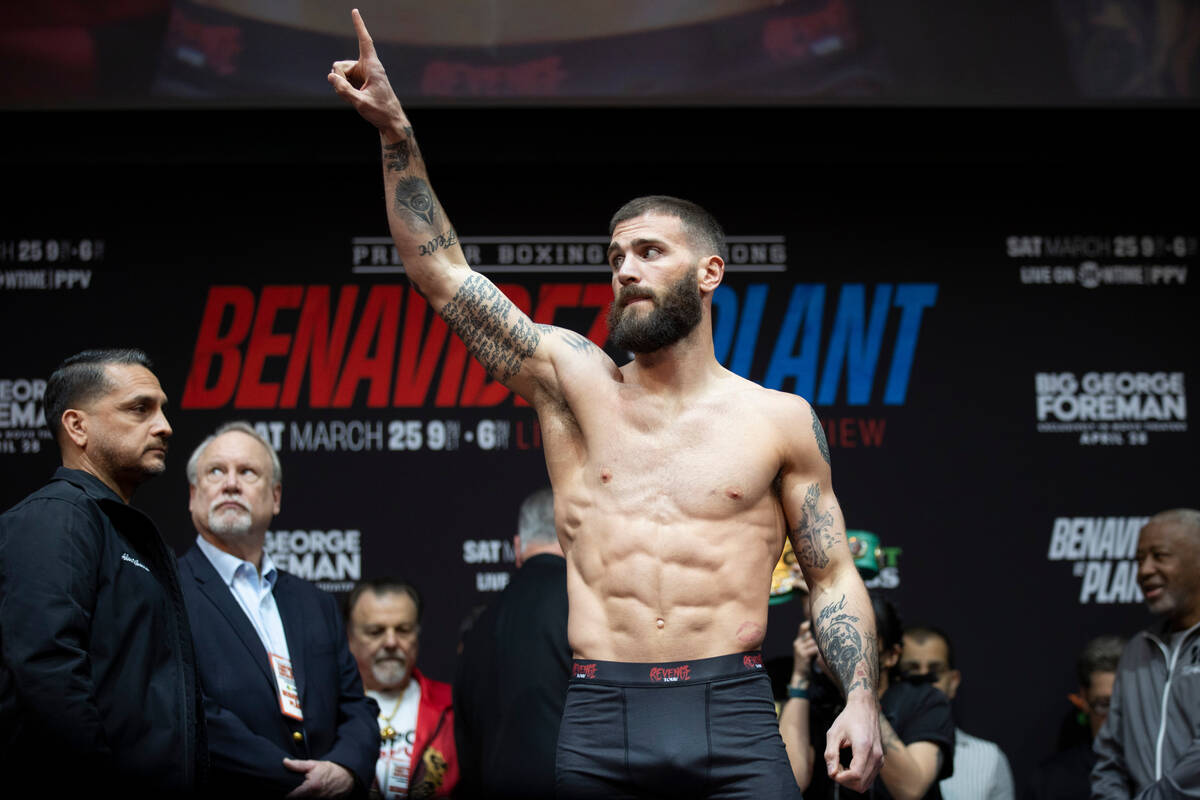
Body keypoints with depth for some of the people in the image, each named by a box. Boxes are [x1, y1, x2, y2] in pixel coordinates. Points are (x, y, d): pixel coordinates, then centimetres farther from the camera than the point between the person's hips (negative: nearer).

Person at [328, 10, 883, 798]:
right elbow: (443, 273, 4)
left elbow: (833, 576, 11)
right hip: (600, 721, 1)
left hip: (733, 719, -1)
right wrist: (396, 129, -4)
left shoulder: (779, 420, 7)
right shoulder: (575, 381, 10)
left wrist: (862, 699, -4)